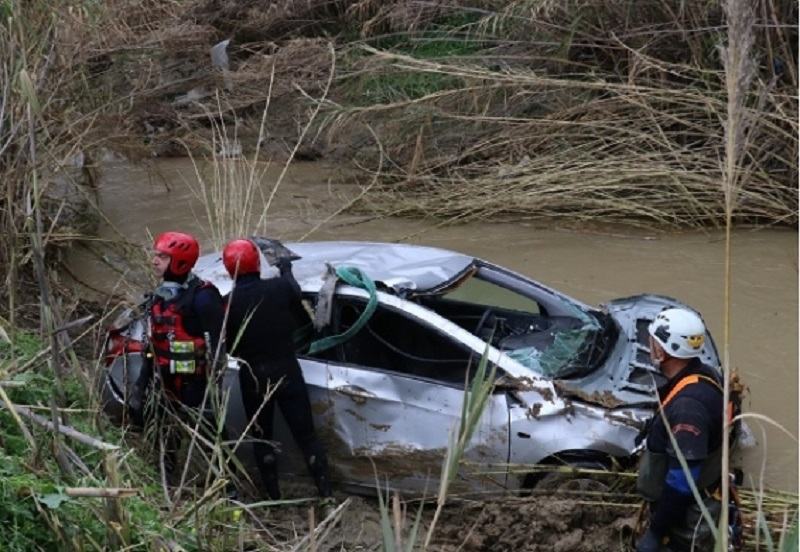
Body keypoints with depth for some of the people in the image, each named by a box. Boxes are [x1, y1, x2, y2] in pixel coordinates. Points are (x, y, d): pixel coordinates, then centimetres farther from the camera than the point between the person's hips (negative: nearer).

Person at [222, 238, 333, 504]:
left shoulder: (229, 302, -12)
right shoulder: (282, 287, -11)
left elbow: (227, 345, -3)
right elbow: (303, 319, 7)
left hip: (252, 377, 0)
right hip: (287, 372, 0)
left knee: (262, 438, 16)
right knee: (306, 435, 7)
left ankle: (274, 497, 19)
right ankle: (326, 495, 3)